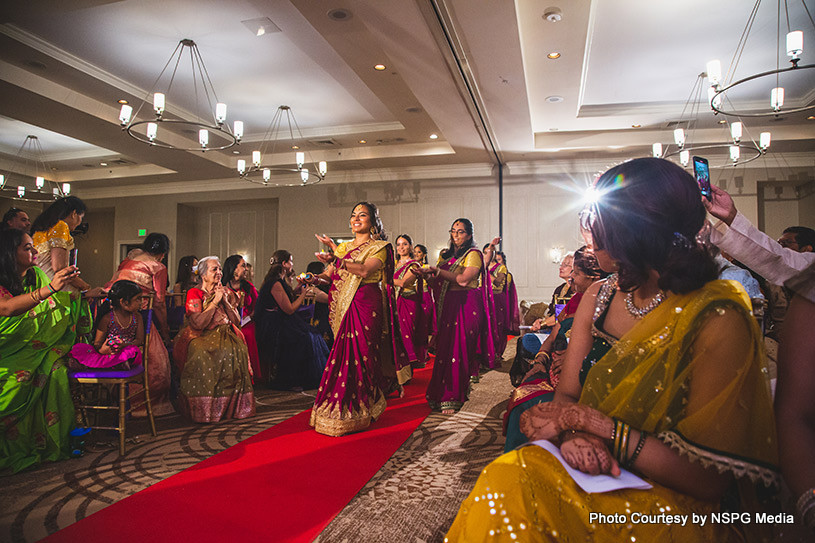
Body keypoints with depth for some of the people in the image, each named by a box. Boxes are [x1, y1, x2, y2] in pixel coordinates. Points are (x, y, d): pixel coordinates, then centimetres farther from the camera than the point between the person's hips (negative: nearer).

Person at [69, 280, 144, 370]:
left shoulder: (137, 317, 11)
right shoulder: (107, 319, 2)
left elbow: (140, 340, 4)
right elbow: (97, 343, 1)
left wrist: (124, 345, -17)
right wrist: (101, 349, -24)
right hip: (107, 352, 0)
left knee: (133, 350, -37)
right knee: (78, 348, -23)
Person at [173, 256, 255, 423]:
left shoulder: (227, 292, 14)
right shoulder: (194, 293, 2)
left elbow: (237, 321, 7)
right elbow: (197, 323, -13)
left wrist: (225, 301, -2)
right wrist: (214, 302, -10)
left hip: (225, 334, 3)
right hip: (201, 337, -3)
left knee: (236, 351, -29)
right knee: (202, 354, -35)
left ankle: (232, 406, -18)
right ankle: (203, 408, -23)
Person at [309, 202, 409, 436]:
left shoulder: (380, 247, 1)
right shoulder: (343, 247, 20)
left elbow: (364, 270, -17)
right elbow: (328, 276, 13)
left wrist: (336, 259, -27)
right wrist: (314, 277, -7)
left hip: (365, 307, -5)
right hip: (343, 308, 6)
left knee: (357, 356, -8)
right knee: (344, 354, 3)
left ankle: (354, 412, 3)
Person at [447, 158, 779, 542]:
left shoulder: (717, 320, -17)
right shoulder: (597, 297, 3)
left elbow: (707, 479, -16)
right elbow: (565, 394, 4)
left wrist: (585, 419, -19)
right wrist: (572, 433, -19)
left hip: (672, 505, -5)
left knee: (507, 486, -27)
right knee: (506, 480, -26)